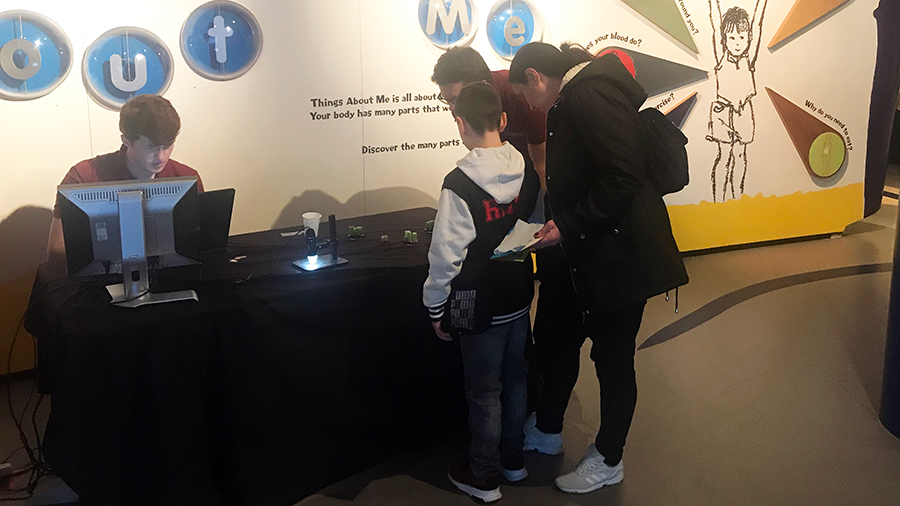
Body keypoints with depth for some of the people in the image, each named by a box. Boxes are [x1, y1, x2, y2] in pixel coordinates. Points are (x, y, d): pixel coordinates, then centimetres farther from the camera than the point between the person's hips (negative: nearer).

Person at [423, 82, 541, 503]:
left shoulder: (459, 185, -22)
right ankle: (513, 460, 37)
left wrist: (436, 307, -7)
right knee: (515, 380, 20)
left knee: (484, 392, 8)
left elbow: (445, 256, -19)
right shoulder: (528, 173, -4)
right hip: (520, 299, 6)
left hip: (479, 309, -6)